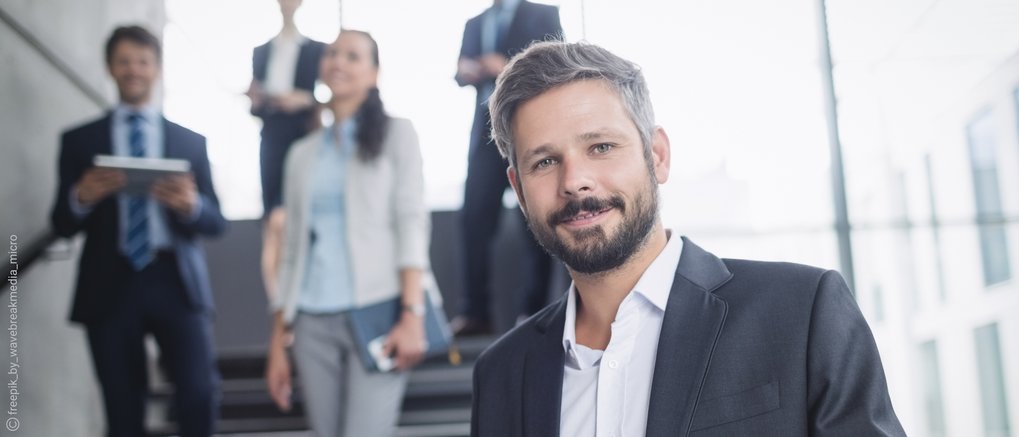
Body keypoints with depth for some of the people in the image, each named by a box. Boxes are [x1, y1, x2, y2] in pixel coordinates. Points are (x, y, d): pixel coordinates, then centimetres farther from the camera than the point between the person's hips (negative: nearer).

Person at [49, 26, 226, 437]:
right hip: (110, 285, 0)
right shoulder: (79, 140, 11)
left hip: (175, 281, 0)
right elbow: (61, 224, 7)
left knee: (200, 393, -17)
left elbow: (216, 222, 8)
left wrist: (191, 205, -15)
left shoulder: (190, 140, 13)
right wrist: (82, 197, -15)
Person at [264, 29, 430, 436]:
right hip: (313, 323, 4)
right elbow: (291, 249, 15)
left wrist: (412, 314, -15)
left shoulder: (396, 133, 7)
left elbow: (412, 223, -3)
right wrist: (278, 342, 10)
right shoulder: (302, 153, 17)